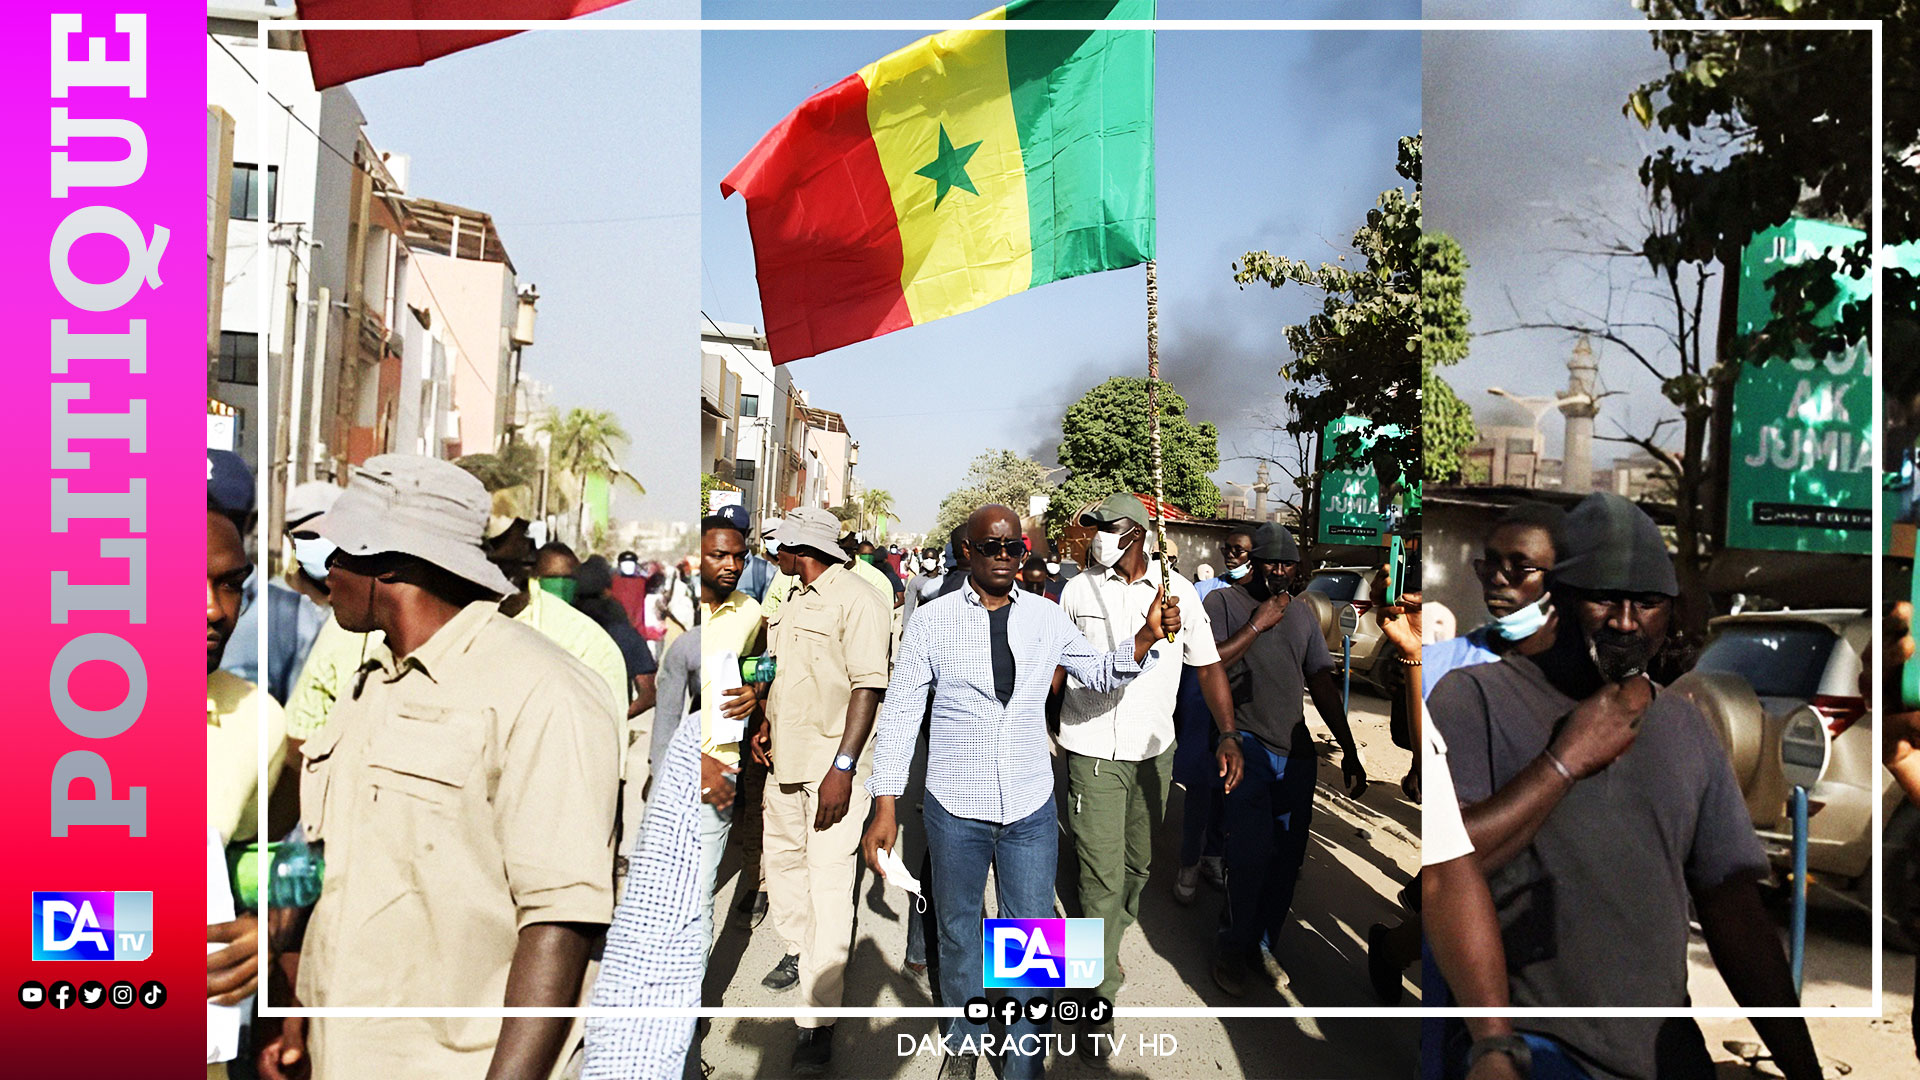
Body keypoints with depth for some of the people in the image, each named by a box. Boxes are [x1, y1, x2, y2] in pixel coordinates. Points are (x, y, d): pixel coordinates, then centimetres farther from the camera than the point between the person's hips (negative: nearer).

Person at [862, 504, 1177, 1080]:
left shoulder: (1046, 616, 1)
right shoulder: (931, 620, -6)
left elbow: (1099, 673, 11)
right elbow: (899, 713, -5)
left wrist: (1147, 636, -9)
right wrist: (885, 806, -9)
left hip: (1030, 805, 1)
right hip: (954, 807, -1)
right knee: (958, 928, 17)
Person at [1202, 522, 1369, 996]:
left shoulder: (1302, 614, 14)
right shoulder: (1223, 602, -1)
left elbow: (1323, 685, 14)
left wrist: (1349, 751, 10)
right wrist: (1258, 624, -12)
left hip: (1297, 750, 5)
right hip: (1248, 745, -5)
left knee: (1287, 857, 5)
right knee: (1250, 854, -11)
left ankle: (1265, 947, 20)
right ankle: (1235, 949, 8)